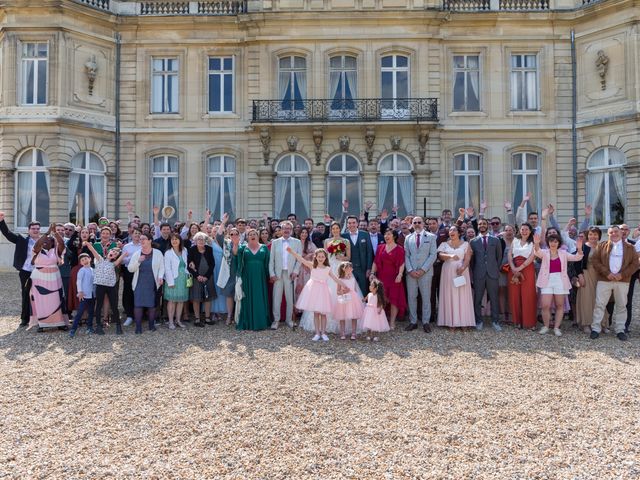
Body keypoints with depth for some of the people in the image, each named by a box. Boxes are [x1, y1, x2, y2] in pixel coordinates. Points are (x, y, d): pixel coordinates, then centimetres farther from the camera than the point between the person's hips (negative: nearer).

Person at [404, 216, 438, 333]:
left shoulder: (431, 237, 4)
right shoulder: (408, 238, 12)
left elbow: (433, 255, -3)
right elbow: (406, 256, 7)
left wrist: (423, 270, -11)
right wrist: (410, 270, -7)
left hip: (425, 272, -2)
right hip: (411, 272, 2)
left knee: (426, 297, 2)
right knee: (411, 297, 4)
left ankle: (426, 322, 11)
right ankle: (413, 322, 12)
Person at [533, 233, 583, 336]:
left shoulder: (563, 253, 8)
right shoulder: (544, 253, 3)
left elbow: (577, 258, 0)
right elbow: (537, 252, -18)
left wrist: (579, 249, -21)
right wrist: (536, 244, -40)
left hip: (560, 281, 2)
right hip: (547, 281, -2)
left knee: (560, 305, 7)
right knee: (545, 306, -7)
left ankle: (556, 327, 17)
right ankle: (546, 326, 12)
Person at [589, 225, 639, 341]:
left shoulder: (629, 247, 8)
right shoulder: (602, 246, 7)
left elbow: (635, 263, 3)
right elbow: (595, 260, 0)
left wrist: (622, 274, -10)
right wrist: (607, 273, -11)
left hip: (623, 281, 1)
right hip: (604, 280, -1)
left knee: (621, 306, 7)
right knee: (599, 304, -1)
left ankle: (620, 330, 16)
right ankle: (595, 328, 4)